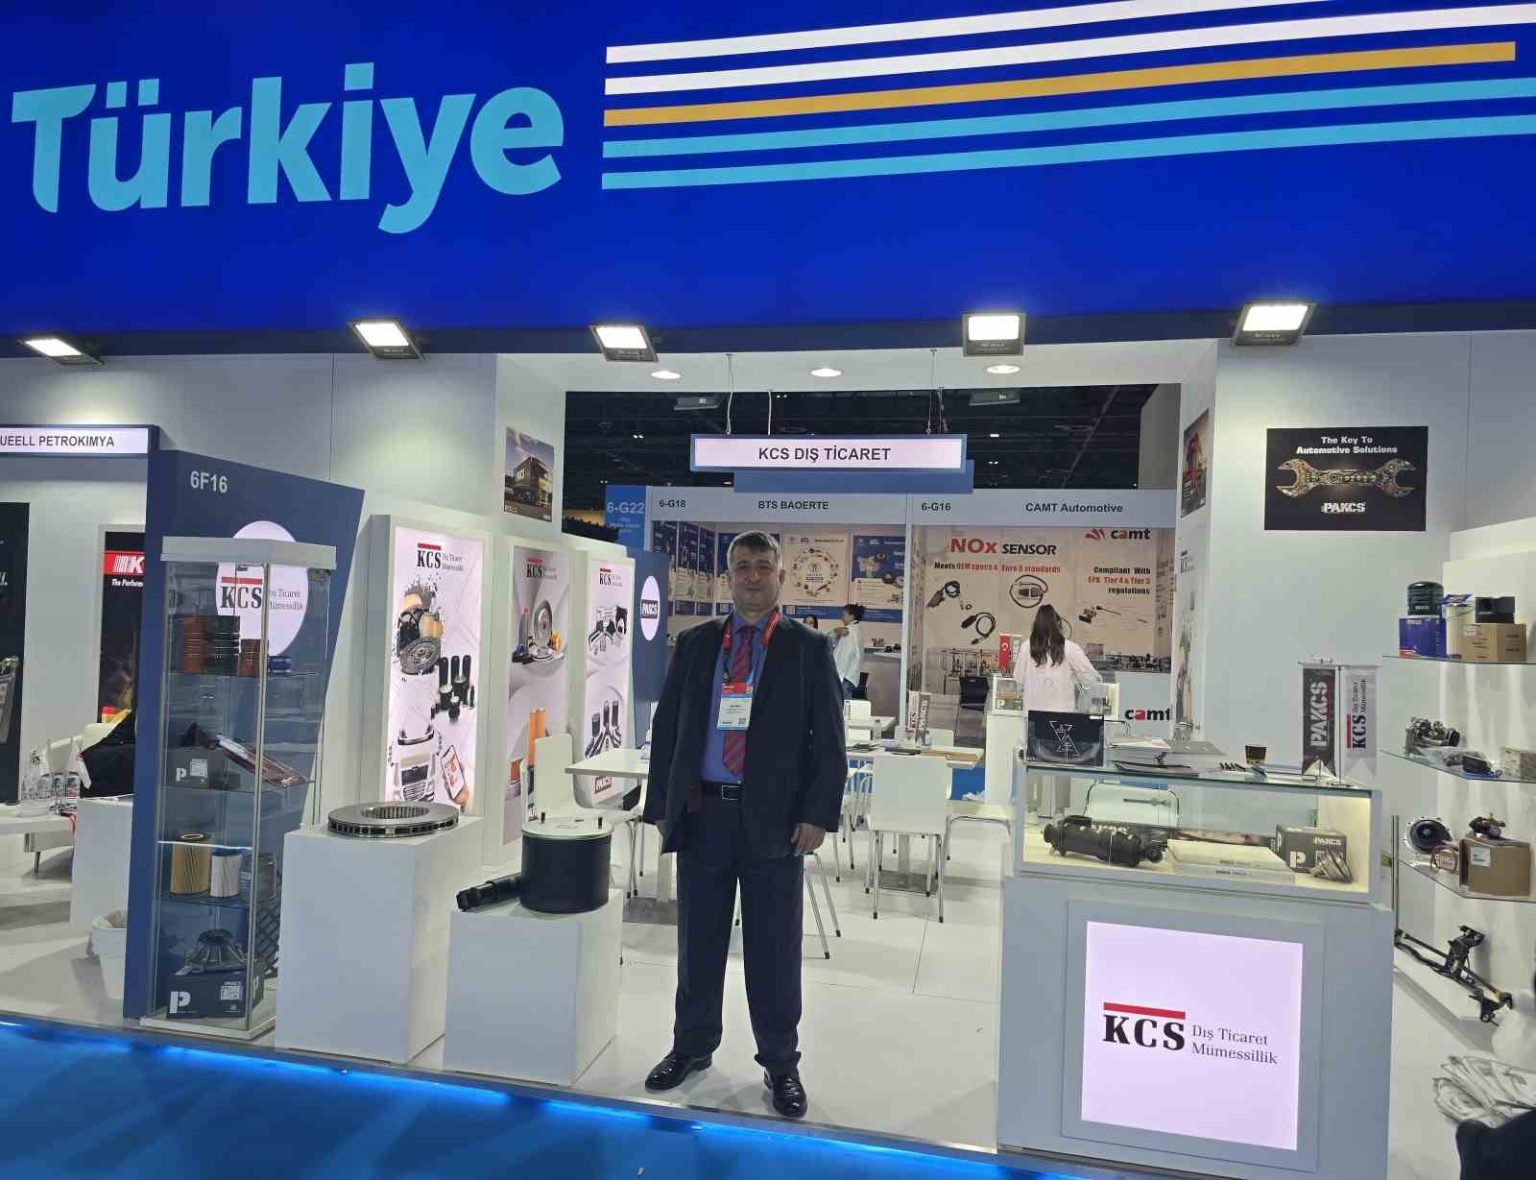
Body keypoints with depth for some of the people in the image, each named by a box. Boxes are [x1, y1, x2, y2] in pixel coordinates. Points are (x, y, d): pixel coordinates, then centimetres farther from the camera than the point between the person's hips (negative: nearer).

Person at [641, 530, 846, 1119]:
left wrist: (818, 815, -10)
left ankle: (780, 1064, 24)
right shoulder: (694, 644, 9)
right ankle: (692, 1047, 33)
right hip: (701, 813, 2)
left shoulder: (808, 649, 2)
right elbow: (666, 727, 9)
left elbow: (828, 739, -1)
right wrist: (662, 805, 4)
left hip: (774, 820, -2)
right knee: (699, 942, 14)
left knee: (774, 949, 6)